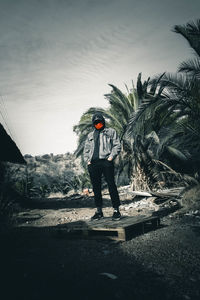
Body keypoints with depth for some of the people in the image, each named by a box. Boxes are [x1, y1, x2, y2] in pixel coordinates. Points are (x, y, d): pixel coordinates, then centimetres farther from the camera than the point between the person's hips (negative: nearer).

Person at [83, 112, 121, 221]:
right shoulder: (90, 135, 25)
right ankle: (99, 211, 12)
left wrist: (111, 156, -9)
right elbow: (86, 150, 23)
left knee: (111, 185, -7)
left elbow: (117, 145, 5)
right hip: (93, 163, 4)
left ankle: (116, 210, -2)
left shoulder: (111, 132, 15)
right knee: (96, 187, 4)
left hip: (106, 162, -4)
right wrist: (87, 160, 6)